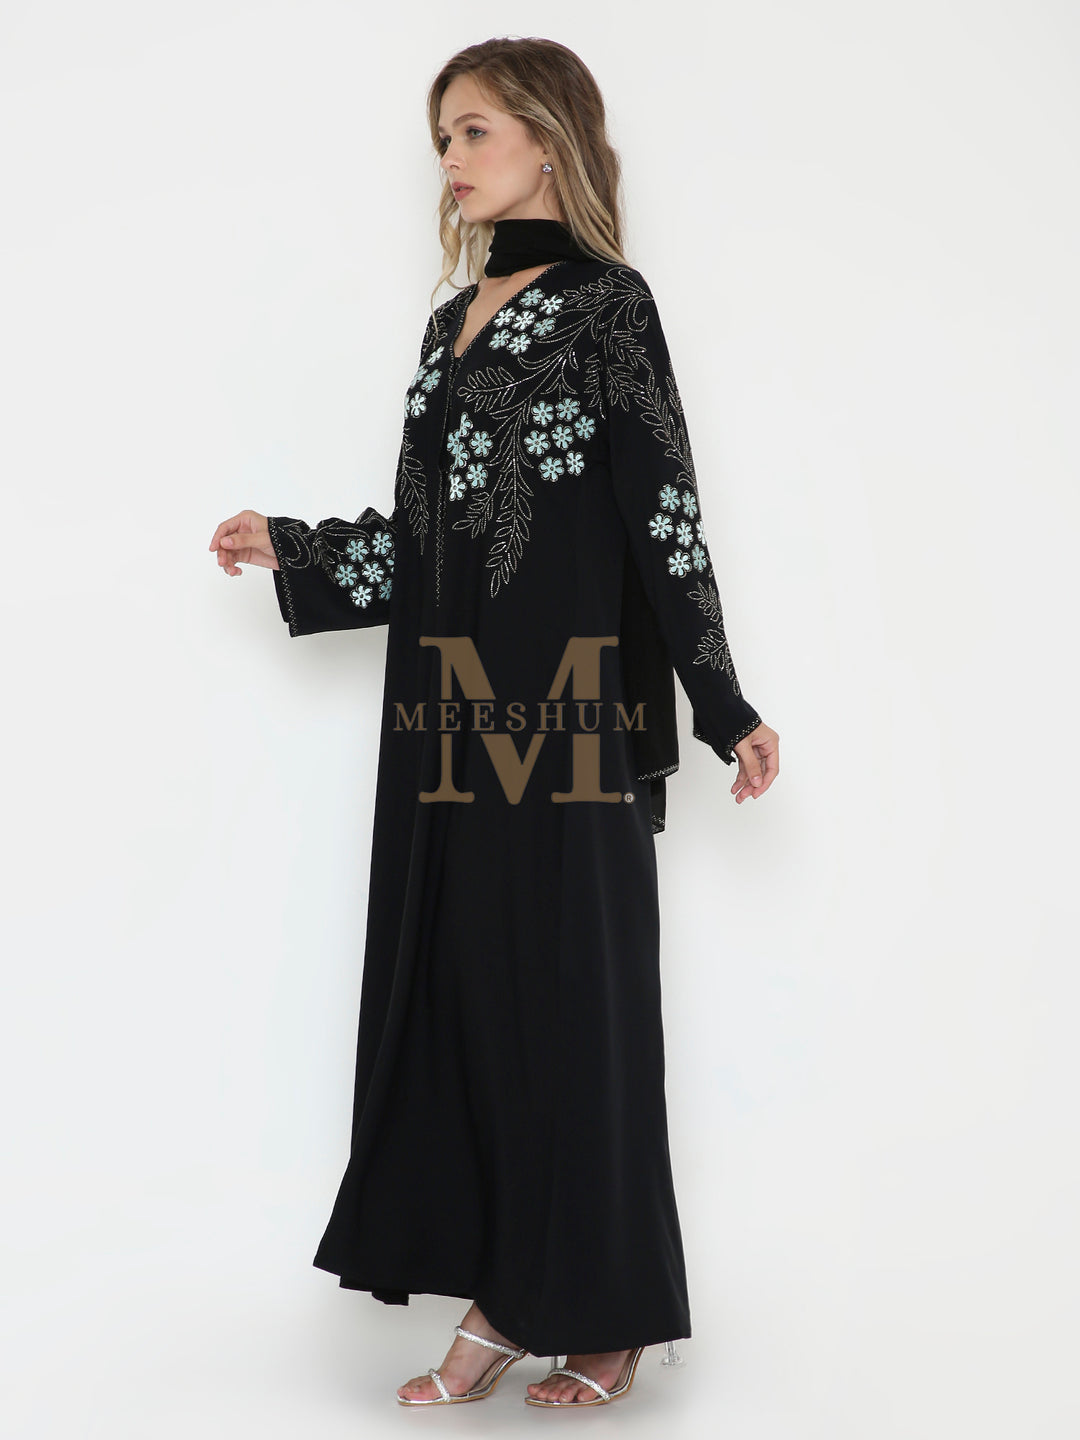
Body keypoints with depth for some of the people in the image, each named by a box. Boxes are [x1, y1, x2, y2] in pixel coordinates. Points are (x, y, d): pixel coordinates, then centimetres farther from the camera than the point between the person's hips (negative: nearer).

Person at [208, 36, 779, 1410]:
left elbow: (663, 516, -7)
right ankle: (499, 1298, 19)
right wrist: (291, 548, 11)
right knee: (456, 989, 7)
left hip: (566, 714, -7)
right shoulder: (453, 321, 16)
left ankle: (604, 1318, 15)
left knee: (572, 999, 0)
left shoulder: (604, 302, -3)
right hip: (447, 714, 7)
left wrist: (726, 706, -11)